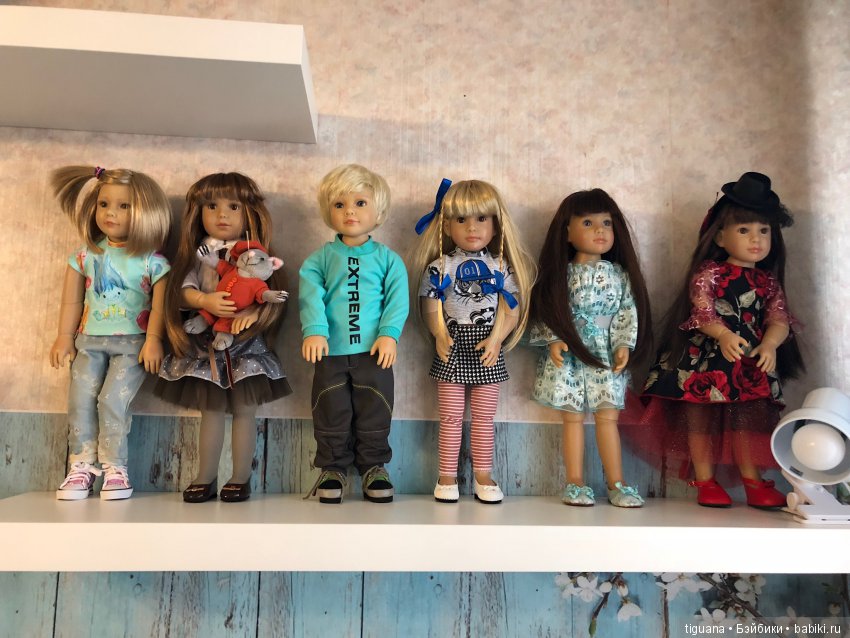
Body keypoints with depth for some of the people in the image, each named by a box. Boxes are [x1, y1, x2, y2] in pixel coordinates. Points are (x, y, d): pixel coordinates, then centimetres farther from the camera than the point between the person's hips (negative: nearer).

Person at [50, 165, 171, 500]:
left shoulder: (151, 260, -5)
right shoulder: (85, 256, 7)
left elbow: (160, 304, -7)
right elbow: (72, 301, 11)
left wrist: (153, 340, -14)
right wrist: (65, 337, 9)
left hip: (132, 343, -4)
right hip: (89, 340, 4)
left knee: (112, 399, -13)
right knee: (80, 399, -1)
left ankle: (115, 468, -1)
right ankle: (82, 466, 10)